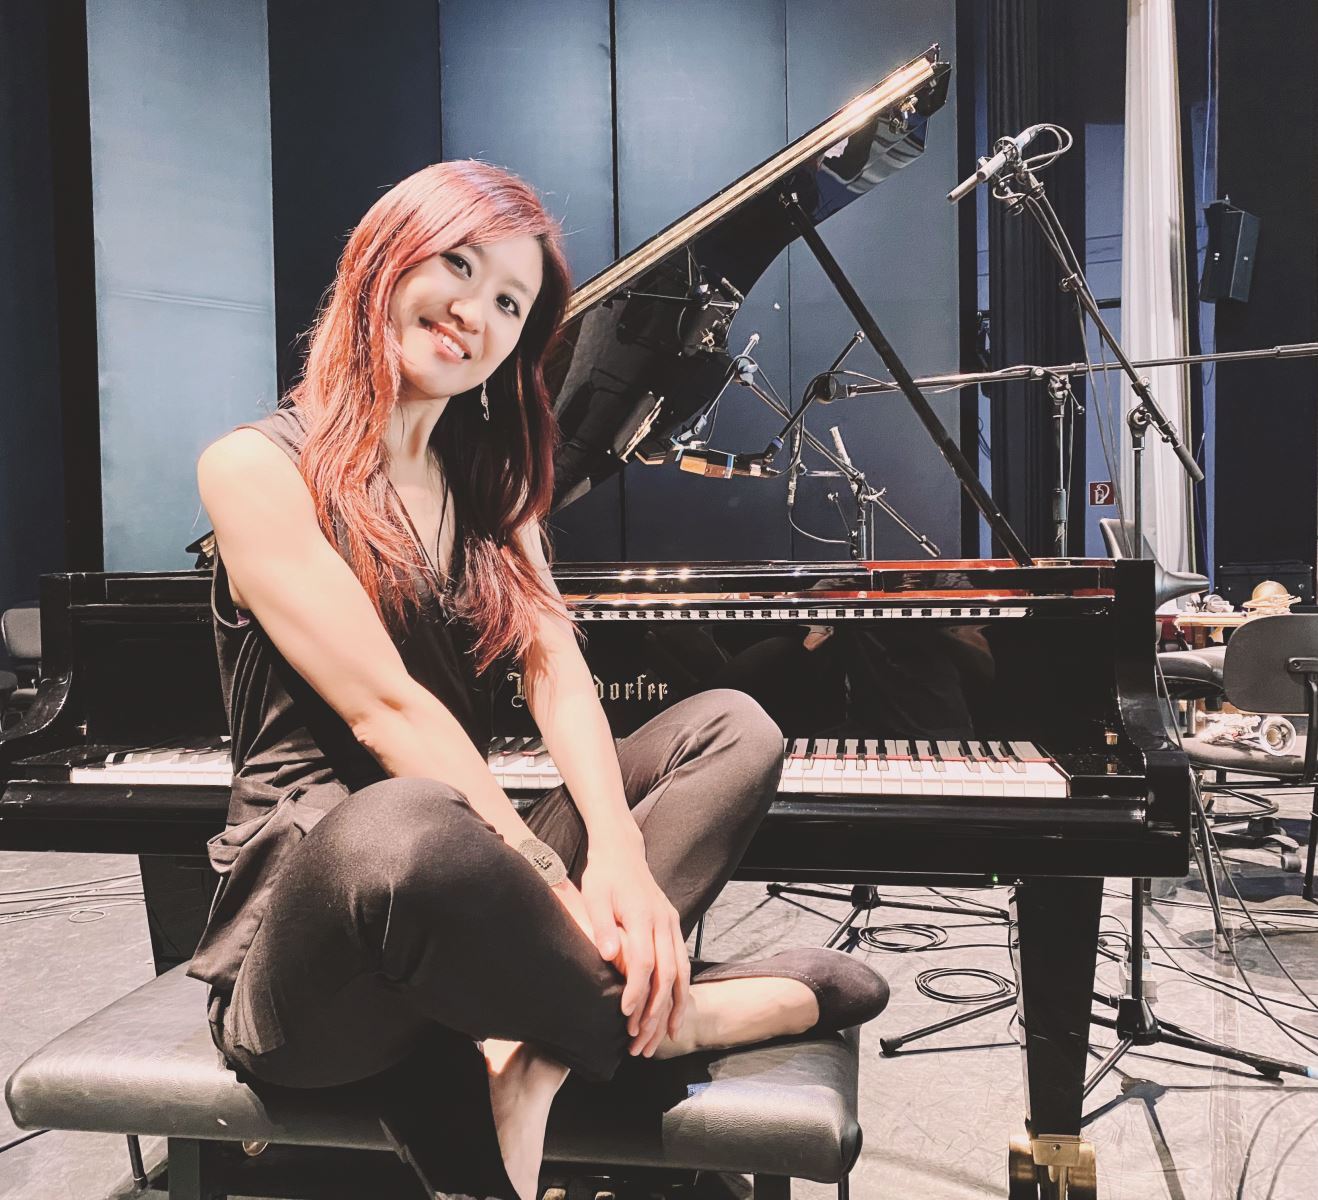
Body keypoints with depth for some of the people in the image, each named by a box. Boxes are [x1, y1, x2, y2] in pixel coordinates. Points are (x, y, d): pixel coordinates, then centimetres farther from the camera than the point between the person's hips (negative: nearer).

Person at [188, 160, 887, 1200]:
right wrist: (554, 879, -26)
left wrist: (619, 851, -19)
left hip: (460, 879, 7)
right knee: (405, 828, -42)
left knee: (736, 727, -8)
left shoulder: (485, 484, 15)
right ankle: (681, 1018, -16)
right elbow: (385, 707, -18)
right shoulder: (260, 466, -7)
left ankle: (533, 1055, -24)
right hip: (302, 939, -6)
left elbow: (556, 669, -1)